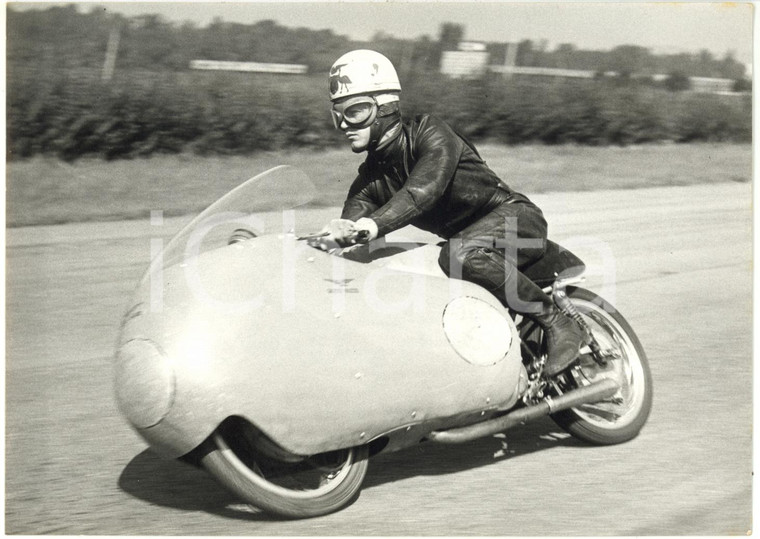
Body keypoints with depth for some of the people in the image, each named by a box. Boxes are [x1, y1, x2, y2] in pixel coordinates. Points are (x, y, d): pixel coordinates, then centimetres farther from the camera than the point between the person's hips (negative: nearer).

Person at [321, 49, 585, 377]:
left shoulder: (430, 134, -15)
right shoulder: (369, 180, 6)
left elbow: (423, 189, -34)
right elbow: (354, 214, -13)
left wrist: (374, 224, -51)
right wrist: (339, 233, -40)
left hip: (513, 215, -8)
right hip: (464, 236, 9)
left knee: (460, 256, -37)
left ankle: (556, 322, -26)